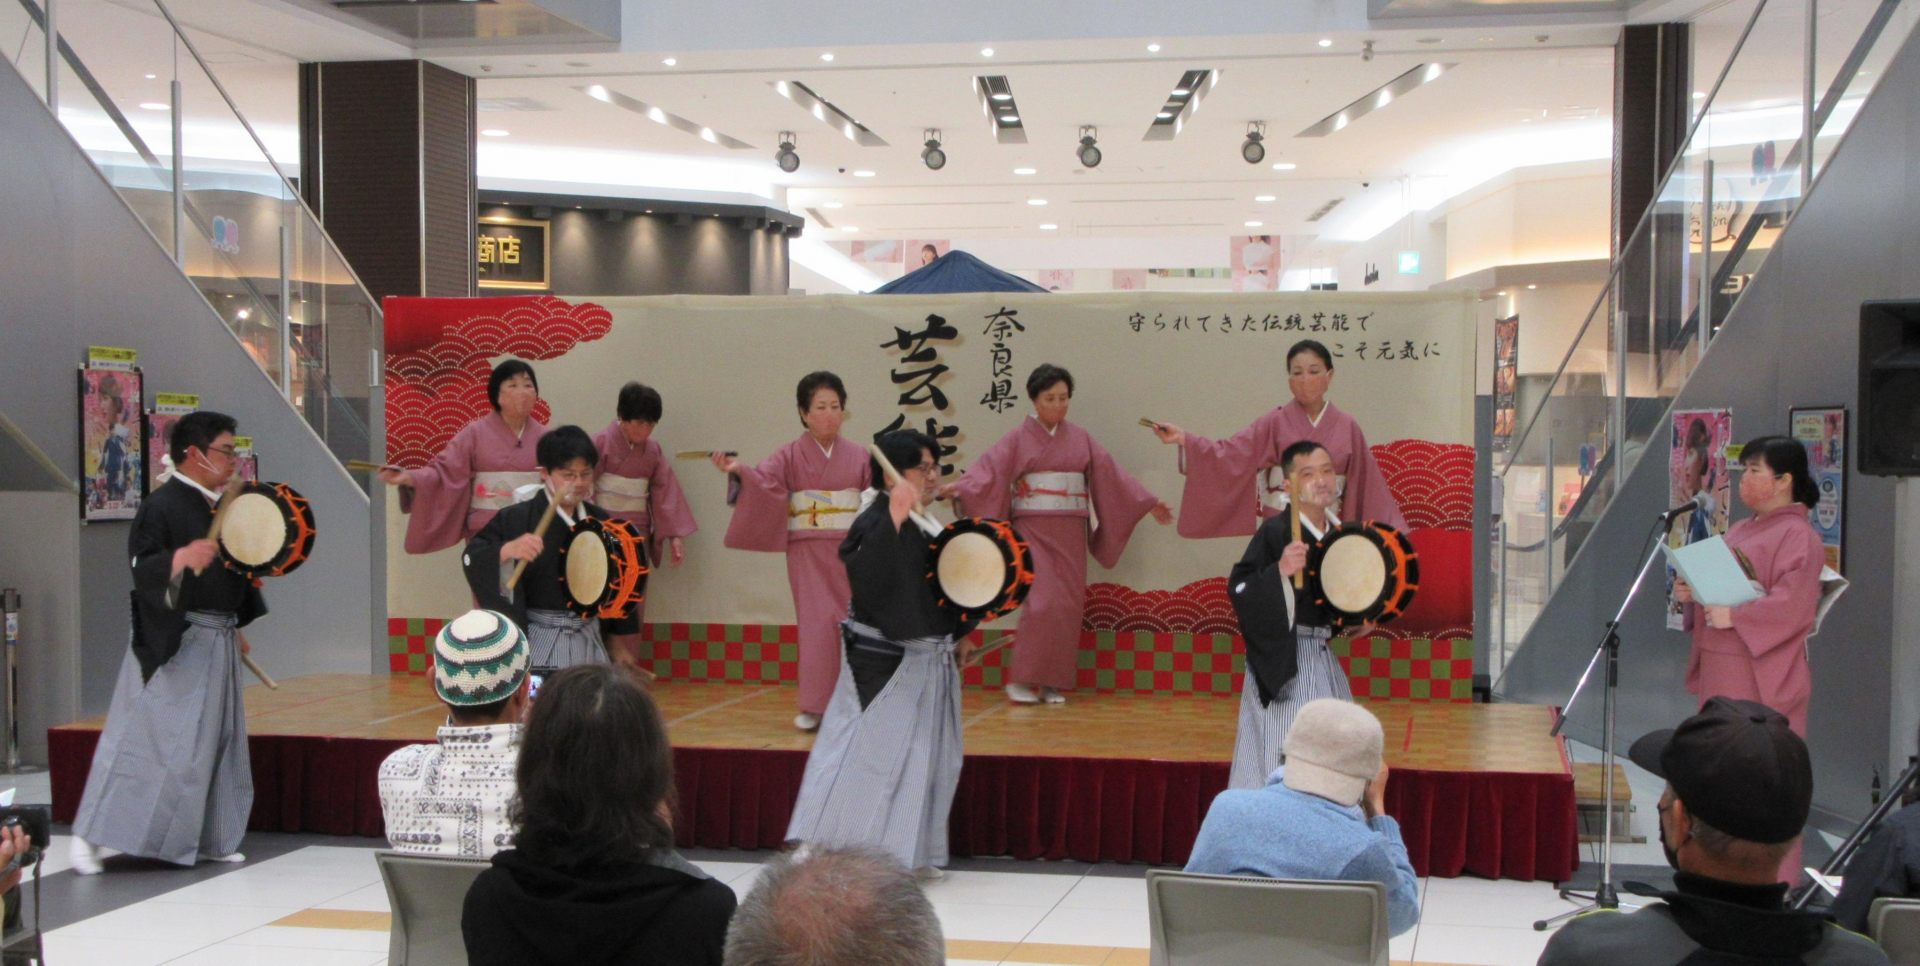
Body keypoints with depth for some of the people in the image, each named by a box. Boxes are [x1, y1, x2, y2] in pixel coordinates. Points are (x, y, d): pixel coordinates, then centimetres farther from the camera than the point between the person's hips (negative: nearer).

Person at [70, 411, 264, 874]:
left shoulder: (219, 506, 13)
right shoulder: (162, 505, -12)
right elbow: (143, 567, -22)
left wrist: (235, 627, 22)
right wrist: (181, 557, -41)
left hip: (216, 644, 9)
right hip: (170, 644, -9)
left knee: (218, 741, 11)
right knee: (146, 741, -10)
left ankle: (207, 840, 20)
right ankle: (91, 835, -2)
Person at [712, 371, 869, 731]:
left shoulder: (858, 457, 7)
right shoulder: (790, 456, 1)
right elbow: (764, 481, -15)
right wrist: (739, 471, -34)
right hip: (809, 552, -2)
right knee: (819, 624, -8)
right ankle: (814, 707, 1)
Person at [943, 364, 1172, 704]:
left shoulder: (1080, 438, 10)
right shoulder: (1019, 438, 0)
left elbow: (1111, 474, 11)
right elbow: (989, 467, -13)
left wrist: (1148, 503, 8)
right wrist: (958, 486, -30)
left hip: (1070, 533, 4)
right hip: (1033, 529, -4)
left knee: (1068, 607, 1)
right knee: (1042, 602, -15)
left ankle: (1054, 683, 10)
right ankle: (1022, 680, -5)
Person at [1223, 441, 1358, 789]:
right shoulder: (1276, 532, -14)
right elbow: (1237, 589, -21)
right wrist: (1279, 571, -33)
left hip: (1324, 657, 8)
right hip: (1282, 661, -8)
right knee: (1282, 759, -8)